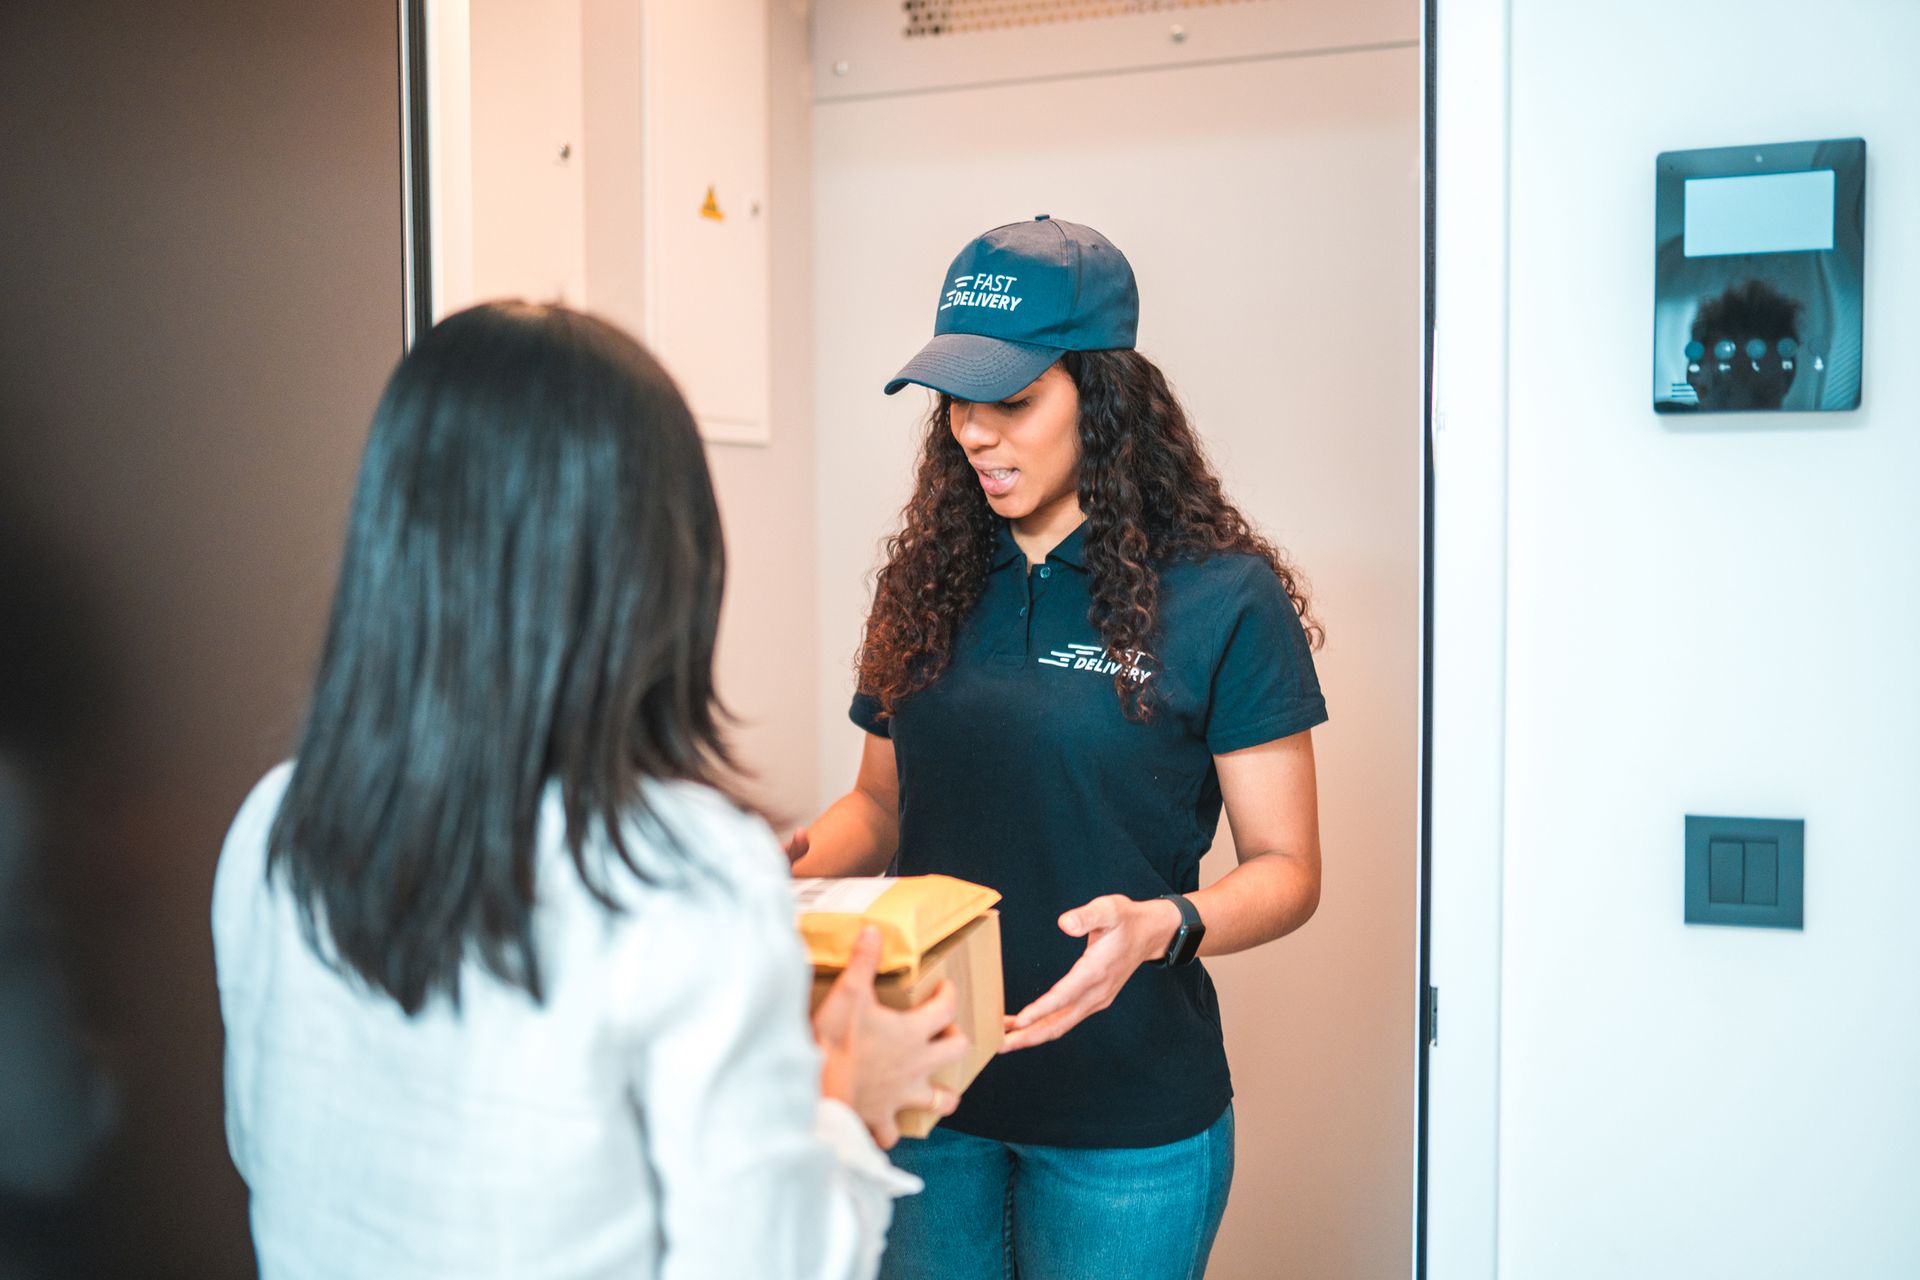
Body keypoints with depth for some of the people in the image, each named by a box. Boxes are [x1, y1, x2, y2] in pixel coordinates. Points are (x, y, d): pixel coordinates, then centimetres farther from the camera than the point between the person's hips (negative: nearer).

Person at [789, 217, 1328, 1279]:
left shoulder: (1221, 598, -9)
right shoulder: (932, 582, 4)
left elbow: (1285, 865, -7)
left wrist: (1162, 925, -26)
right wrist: (795, 860, -8)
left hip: (1124, 1112, -3)